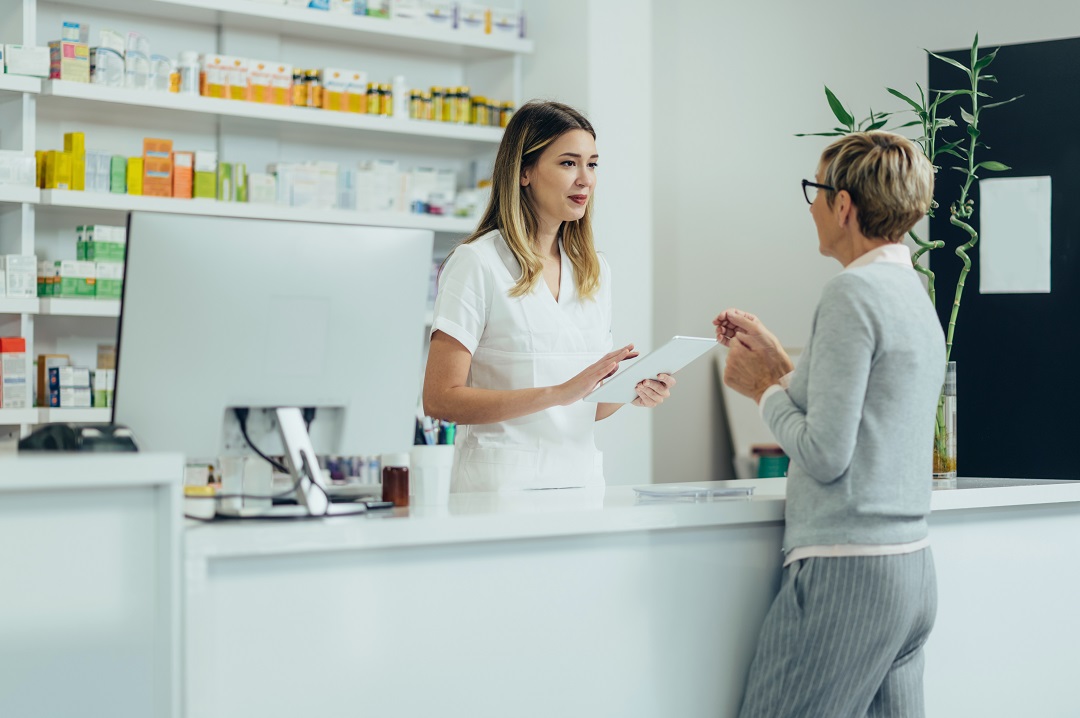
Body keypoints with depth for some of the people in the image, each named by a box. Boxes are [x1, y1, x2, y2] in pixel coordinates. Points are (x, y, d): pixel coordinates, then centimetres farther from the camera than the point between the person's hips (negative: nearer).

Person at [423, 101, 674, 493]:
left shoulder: (595, 270, 13)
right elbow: (440, 398, -13)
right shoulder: (476, 263, -6)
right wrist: (559, 392, -18)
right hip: (501, 487, -5)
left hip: (582, 477, 5)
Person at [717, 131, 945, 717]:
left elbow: (825, 454, -17)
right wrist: (780, 366, 21)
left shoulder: (854, 292, -12)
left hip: (846, 572, -10)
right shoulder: (915, 294, 16)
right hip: (911, 568, 10)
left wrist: (765, 390, -1)